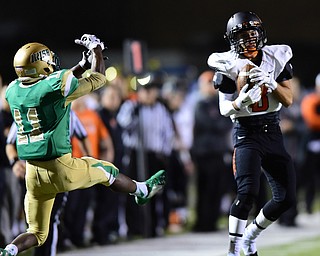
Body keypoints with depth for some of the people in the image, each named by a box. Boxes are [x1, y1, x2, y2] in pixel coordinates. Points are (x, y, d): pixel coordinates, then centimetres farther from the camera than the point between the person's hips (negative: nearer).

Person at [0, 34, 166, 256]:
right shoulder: (55, 86, -14)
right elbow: (98, 79, 3)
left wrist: (81, 66, 31)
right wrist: (96, 48, 19)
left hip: (33, 175, 5)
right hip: (61, 169, -5)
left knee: (37, 234, 14)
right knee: (107, 171, 24)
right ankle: (143, 191, 48)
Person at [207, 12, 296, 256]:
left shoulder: (277, 58, -2)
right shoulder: (229, 65, -9)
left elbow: (288, 100, -4)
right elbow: (225, 109, -8)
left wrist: (270, 82, -22)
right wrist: (241, 102, -29)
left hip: (273, 132, 4)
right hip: (247, 133, -4)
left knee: (287, 197, 4)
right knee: (248, 192, -23)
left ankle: (250, 235, 25)